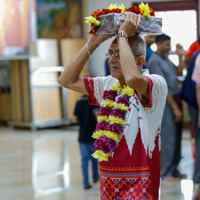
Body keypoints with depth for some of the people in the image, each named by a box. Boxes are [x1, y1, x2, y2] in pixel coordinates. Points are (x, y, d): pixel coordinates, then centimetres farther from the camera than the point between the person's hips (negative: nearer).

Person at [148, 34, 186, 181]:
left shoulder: (165, 57, 14)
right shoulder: (154, 61, -14)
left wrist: (180, 56, 4)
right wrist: (175, 108, -17)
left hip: (175, 99, 9)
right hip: (166, 102, -9)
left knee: (177, 136, 11)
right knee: (168, 138, -6)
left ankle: (174, 169, 19)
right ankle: (165, 173, 1)